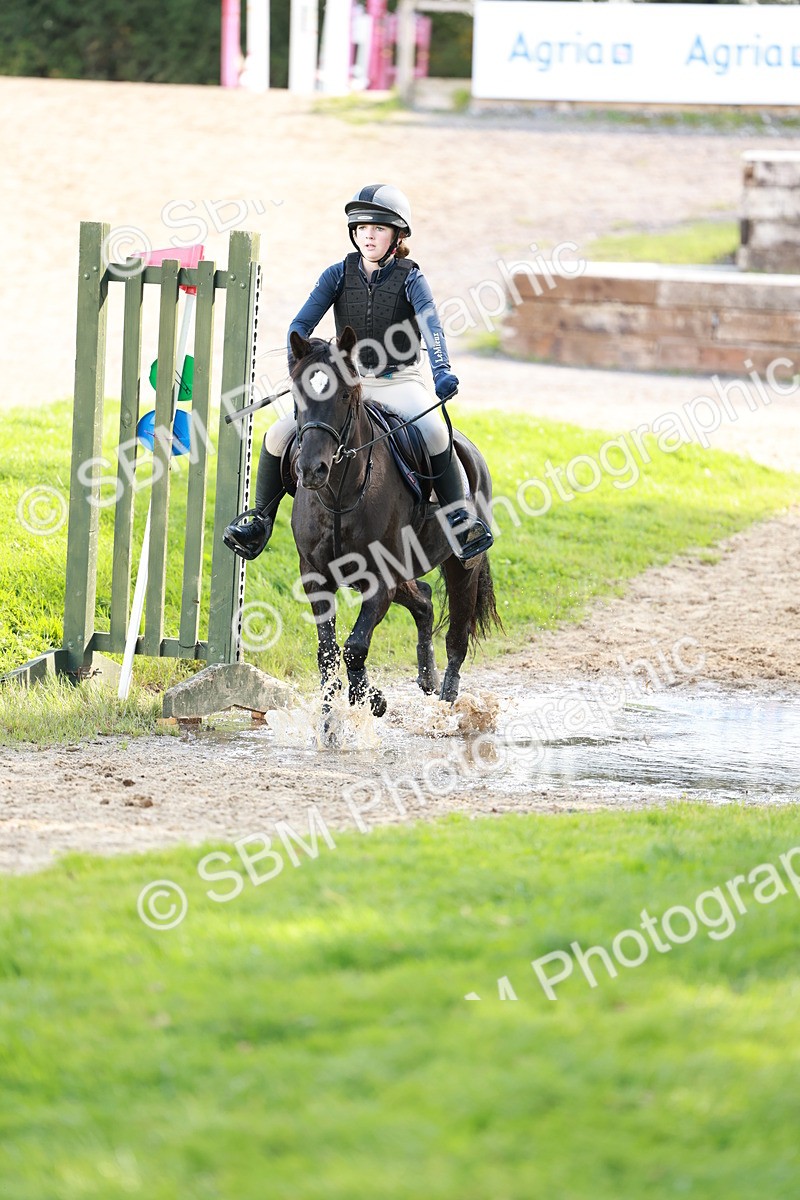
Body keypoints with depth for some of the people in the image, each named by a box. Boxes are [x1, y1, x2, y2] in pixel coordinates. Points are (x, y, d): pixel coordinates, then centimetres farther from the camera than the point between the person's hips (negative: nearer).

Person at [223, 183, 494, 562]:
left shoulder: (410, 279, -6)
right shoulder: (339, 275, 2)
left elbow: (430, 326, -22)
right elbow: (302, 324, -4)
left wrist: (442, 370, -41)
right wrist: (298, 364, -24)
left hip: (399, 382, -3)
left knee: (433, 431, -35)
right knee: (279, 435, -13)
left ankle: (459, 517, -25)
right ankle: (260, 517, 5)